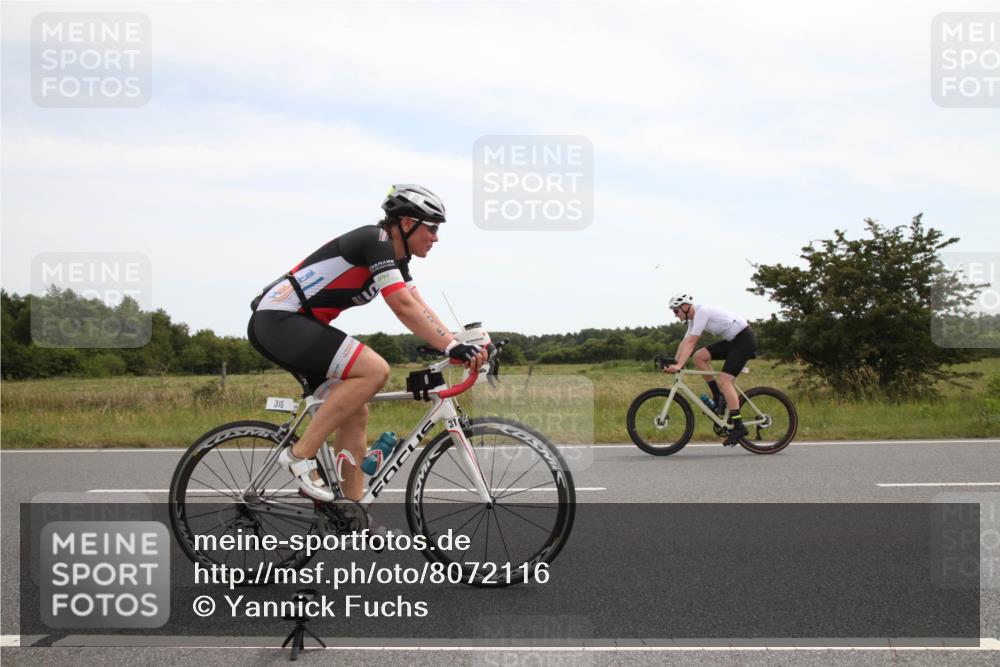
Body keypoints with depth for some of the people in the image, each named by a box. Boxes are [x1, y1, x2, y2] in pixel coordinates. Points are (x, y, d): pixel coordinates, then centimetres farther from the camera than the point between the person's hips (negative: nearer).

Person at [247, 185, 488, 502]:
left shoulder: (395, 258, 14)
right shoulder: (376, 241, -16)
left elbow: (420, 308, 8)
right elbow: (404, 307, -24)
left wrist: (462, 346, -4)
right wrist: (452, 347, -26)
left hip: (297, 325, 10)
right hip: (278, 319, -10)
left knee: (355, 415, 6)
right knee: (374, 370, -24)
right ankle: (301, 454, -16)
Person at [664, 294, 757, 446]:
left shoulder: (702, 312, -20)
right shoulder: (694, 317, 9)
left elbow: (691, 342, -25)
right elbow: (685, 342, 9)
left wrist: (679, 366, -29)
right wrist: (674, 364, 1)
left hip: (744, 339, -9)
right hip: (732, 340, 9)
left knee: (724, 381, -16)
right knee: (699, 356, -1)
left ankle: (738, 427, -16)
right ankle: (718, 397, 5)